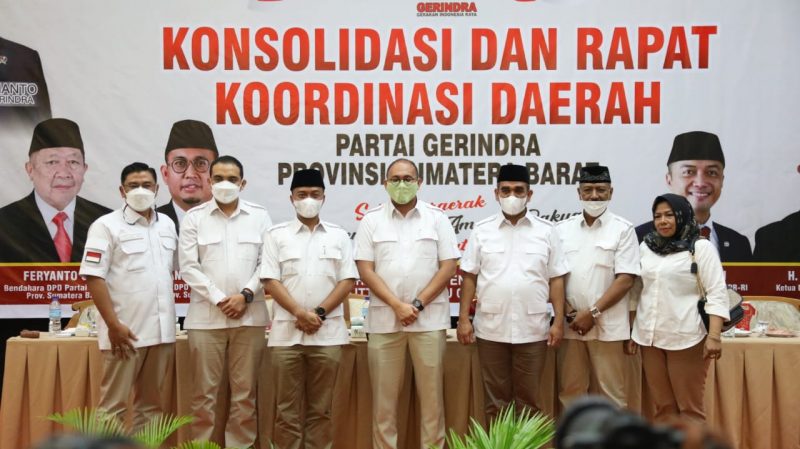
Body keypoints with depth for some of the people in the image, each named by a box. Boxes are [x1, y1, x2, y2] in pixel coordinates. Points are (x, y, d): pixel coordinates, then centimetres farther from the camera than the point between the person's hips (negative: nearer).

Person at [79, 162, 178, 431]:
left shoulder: (167, 224, 12)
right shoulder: (106, 226, -5)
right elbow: (93, 277, -11)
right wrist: (113, 325, -16)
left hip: (162, 330, 6)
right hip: (126, 331, -5)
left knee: (151, 403, 13)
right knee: (114, 404, 0)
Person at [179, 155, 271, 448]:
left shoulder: (259, 216, 8)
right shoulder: (194, 217, 5)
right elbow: (189, 267, -1)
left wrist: (246, 295, -10)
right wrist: (219, 299, -9)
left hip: (249, 316, 1)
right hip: (206, 317, -1)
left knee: (245, 391, 6)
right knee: (204, 392, 4)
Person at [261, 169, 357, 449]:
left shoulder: (338, 236, 10)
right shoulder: (277, 235, 6)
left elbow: (348, 280, 3)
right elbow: (270, 280, -1)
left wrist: (320, 313, -9)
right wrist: (300, 313, -12)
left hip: (328, 333, 1)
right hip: (287, 332, 0)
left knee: (320, 408, 7)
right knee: (287, 408, 4)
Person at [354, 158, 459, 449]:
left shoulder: (437, 218, 4)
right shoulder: (371, 220, 4)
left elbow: (448, 266, -1)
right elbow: (365, 270, -2)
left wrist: (418, 304, -10)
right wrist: (397, 305, -12)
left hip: (429, 318, 0)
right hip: (384, 319, 1)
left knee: (431, 391, 4)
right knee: (384, 393, 5)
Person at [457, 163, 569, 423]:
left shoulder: (546, 231, 3)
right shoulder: (482, 231, 3)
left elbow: (556, 279, 3)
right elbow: (470, 277, 4)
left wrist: (559, 321, -3)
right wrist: (463, 319, -1)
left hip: (532, 330, 0)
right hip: (491, 329, 1)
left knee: (528, 399, 8)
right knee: (495, 399, 9)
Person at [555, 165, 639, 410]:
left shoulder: (623, 229, -1)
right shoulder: (563, 229, 9)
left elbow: (625, 279, -8)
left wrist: (593, 312, -13)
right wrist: (564, 308, -6)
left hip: (607, 326, -3)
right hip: (570, 325, 3)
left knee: (610, 393, 3)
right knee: (570, 391, 10)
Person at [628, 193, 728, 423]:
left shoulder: (700, 247, -3)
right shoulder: (645, 247, 11)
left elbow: (716, 294, -8)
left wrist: (714, 336, -16)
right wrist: (632, 331, 12)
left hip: (686, 339, -4)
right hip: (649, 338, 5)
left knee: (690, 408, -1)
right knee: (663, 407, 9)